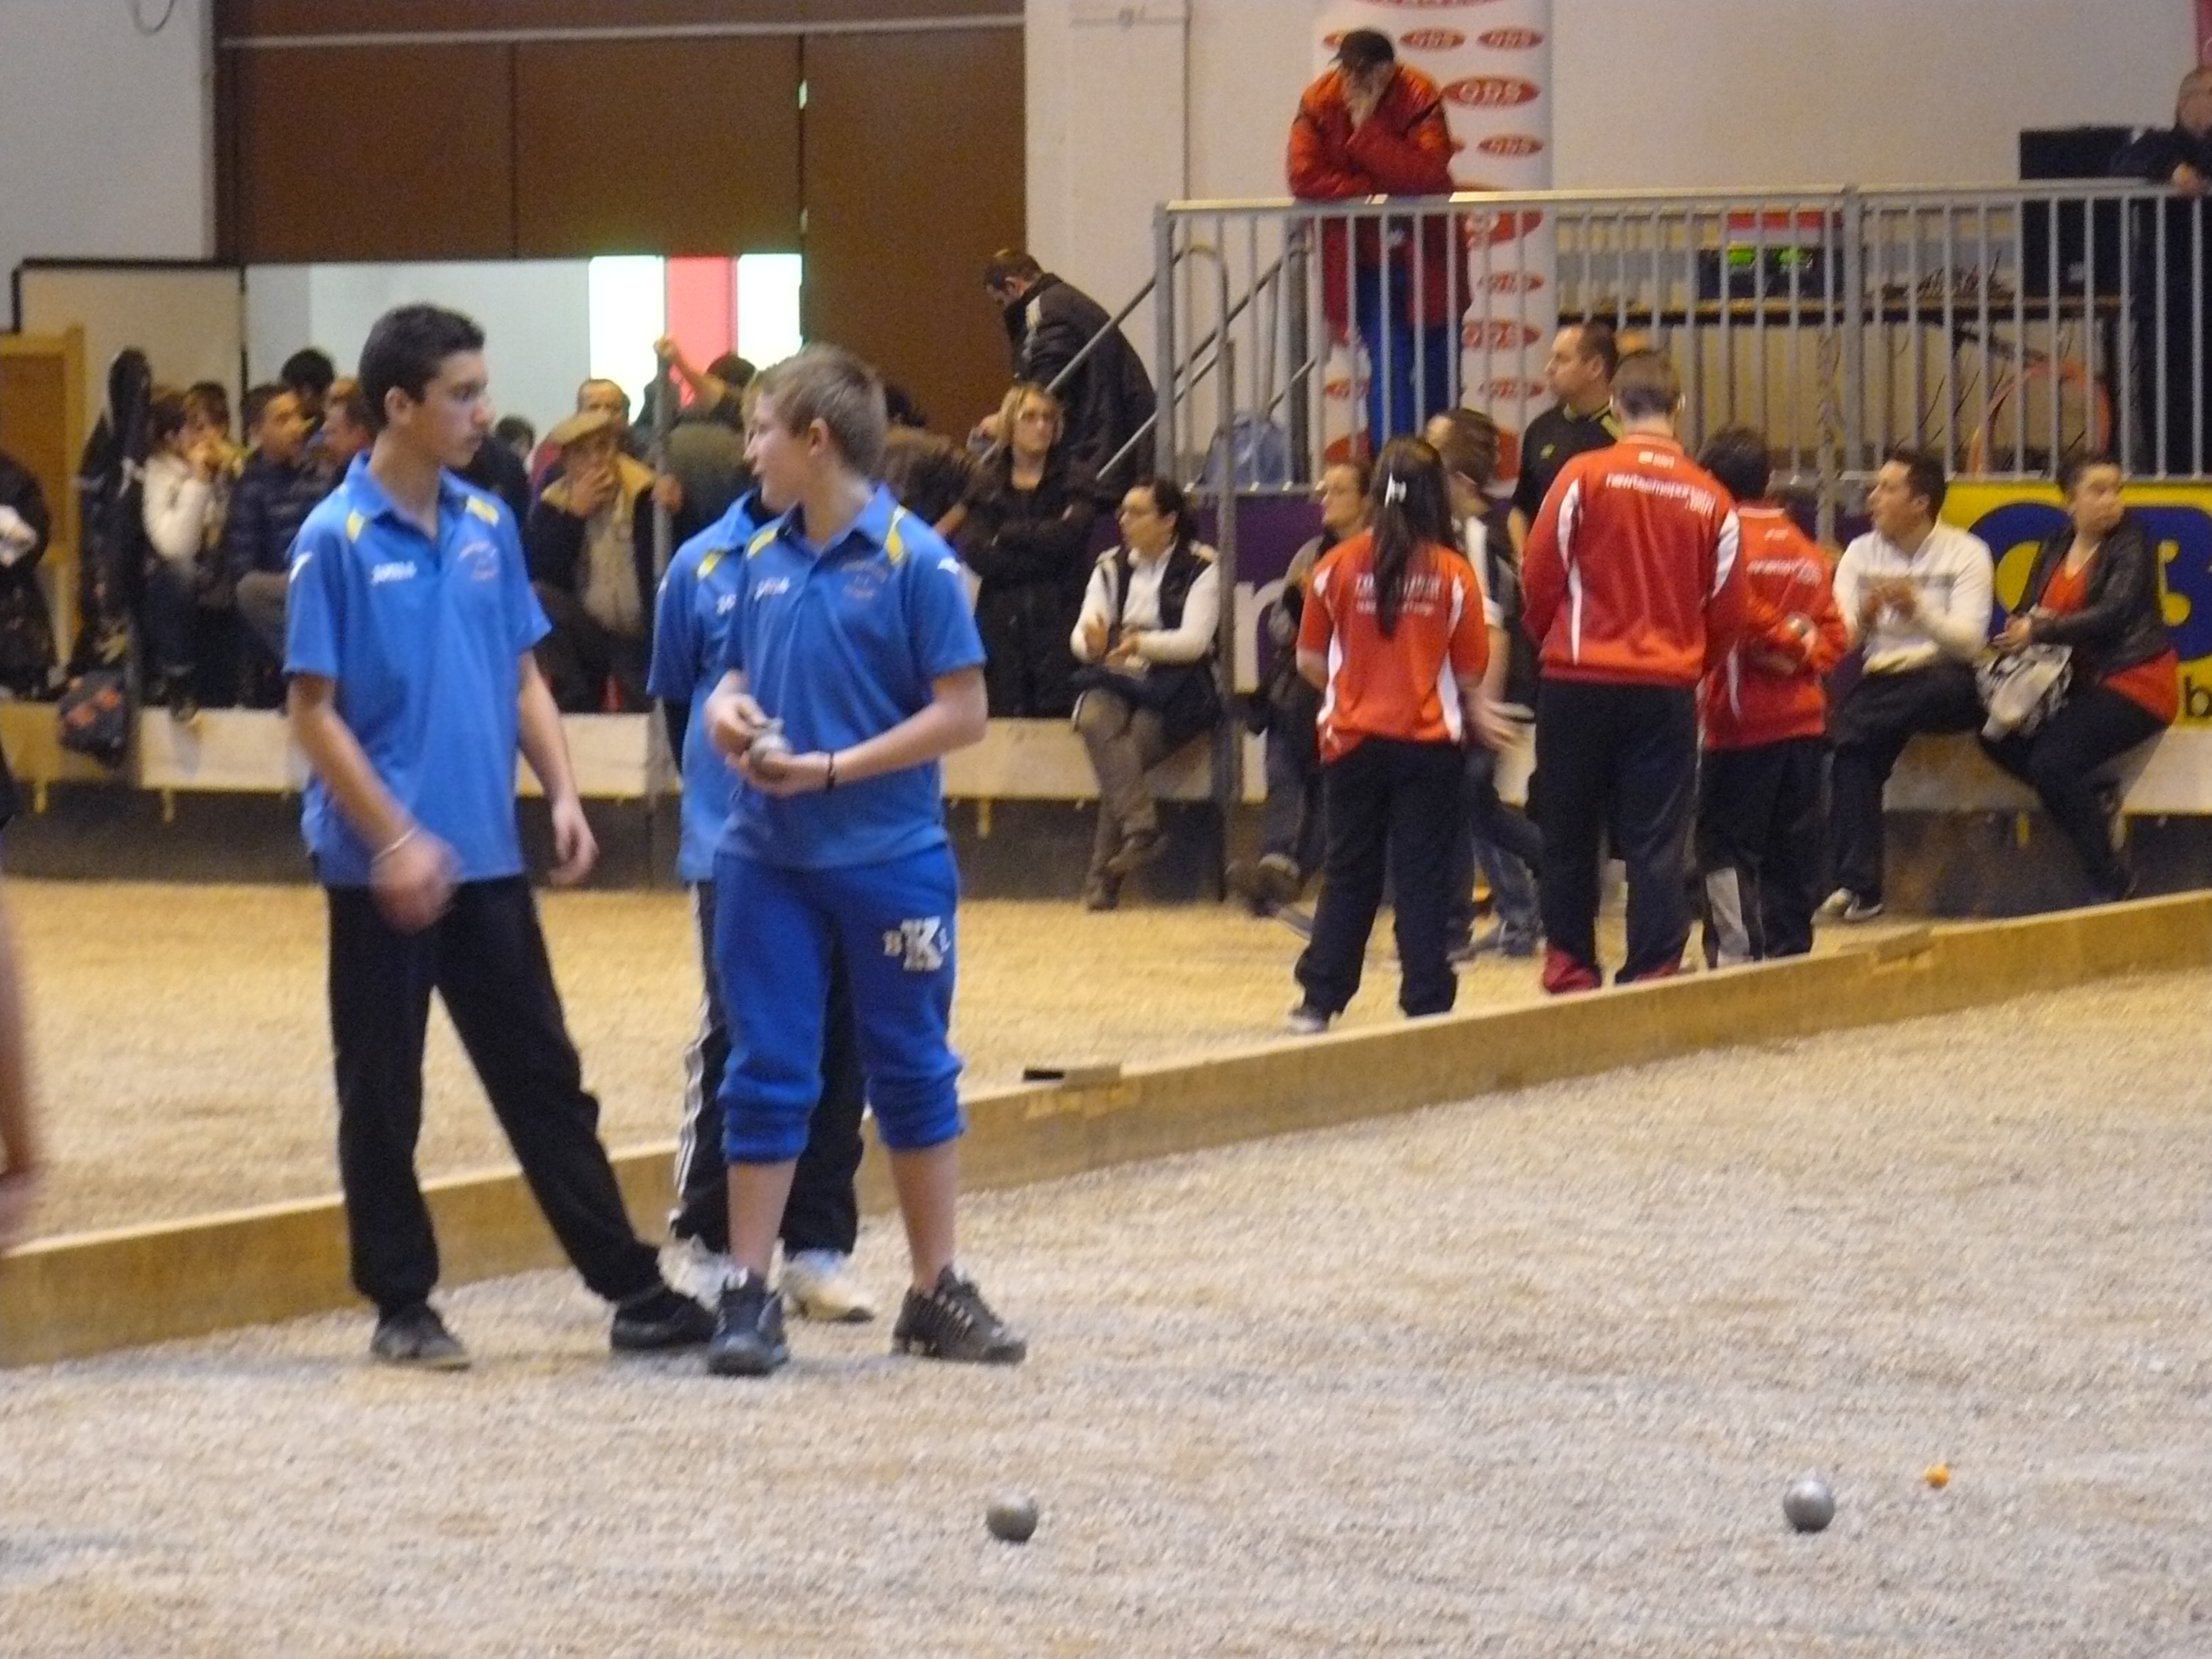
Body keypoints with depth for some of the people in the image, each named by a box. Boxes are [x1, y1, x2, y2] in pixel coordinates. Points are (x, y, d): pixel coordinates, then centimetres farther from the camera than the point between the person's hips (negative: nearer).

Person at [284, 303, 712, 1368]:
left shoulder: (487, 526, 7)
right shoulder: (337, 540, -10)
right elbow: (313, 712, -11)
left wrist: (562, 794, 2)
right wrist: (395, 837, -17)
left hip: (486, 856, 6)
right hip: (383, 867, -6)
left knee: (544, 1077, 8)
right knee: (382, 1095, 5)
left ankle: (632, 1290, 10)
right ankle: (402, 1309, 13)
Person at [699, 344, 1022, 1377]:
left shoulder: (913, 560, -10)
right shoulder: (763, 558, 6)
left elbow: (962, 712, -12)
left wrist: (829, 768, -16)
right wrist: (727, 711, -5)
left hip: (890, 857, -4)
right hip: (767, 857, 4)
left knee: (912, 1071, 8)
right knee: (766, 1074, 4)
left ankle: (937, 1294, 18)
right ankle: (748, 1295, 9)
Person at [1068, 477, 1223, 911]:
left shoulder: (1200, 568, 1)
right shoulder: (1110, 567, 15)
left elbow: (1195, 640, -10)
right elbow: (1081, 635, 5)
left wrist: (1140, 643, -26)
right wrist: (1091, 642, -20)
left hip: (1176, 685, -3)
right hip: (1116, 679, 3)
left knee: (1126, 749, -29)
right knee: (1095, 720, -33)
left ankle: (1103, 873, -24)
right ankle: (1140, 829, -39)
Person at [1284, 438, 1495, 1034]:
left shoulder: (1338, 566, -4)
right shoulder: (1454, 575, -6)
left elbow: (1309, 660, 2)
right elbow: (1468, 673, -2)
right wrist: (1475, 715, 18)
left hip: (1354, 739, 1)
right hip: (1431, 741, -1)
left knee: (1348, 873, 11)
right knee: (1423, 877, 4)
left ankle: (1320, 999, 10)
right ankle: (1426, 1003, 4)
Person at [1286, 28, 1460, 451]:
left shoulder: (1419, 97, -14)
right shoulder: (1318, 103, -10)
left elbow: (1427, 176, -27)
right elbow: (1305, 178, -21)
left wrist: (1368, 129, -29)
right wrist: (1376, 194, -21)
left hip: (1424, 254, 0)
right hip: (1363, 263, 0)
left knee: (1437, 367, 8)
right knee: (1389, 367, -11)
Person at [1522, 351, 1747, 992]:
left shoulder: (1583, 477, -7)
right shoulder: (1710, 499, 1)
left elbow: (1539, 578, -3)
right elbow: (1726, 609, 6)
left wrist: (1548, 639, 15)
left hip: (1580, 680, -1)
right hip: (1669, 690, 1)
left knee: (1568, 835, 10)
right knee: (1658, 840, 4)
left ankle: (1570, 969, 13)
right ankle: (1654, 974, 0)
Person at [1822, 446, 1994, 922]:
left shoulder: (1966, 554, 1)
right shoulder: (1861, 553, 12)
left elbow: (1969, 642, -11)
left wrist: (1918, 607, -26)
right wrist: (1865, 618, -20)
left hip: (1948, 686, -3)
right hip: (1880, 682, 3)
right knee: (1858, 745, -30)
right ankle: (1858, 884, -31)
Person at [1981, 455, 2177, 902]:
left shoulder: (2131, 543, -8)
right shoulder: (2055, 547, 11)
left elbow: (2113, 614, -20)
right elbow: (2026, 613, 7)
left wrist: (2039, 631, -23)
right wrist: (2026, 623, -18)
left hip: (2134, 681, -7)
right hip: (2080, 682, 7)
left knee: (2051, 764, -24)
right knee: (1998, 737, -10)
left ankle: (2111, 882, -11)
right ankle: (2092, 796, 5)